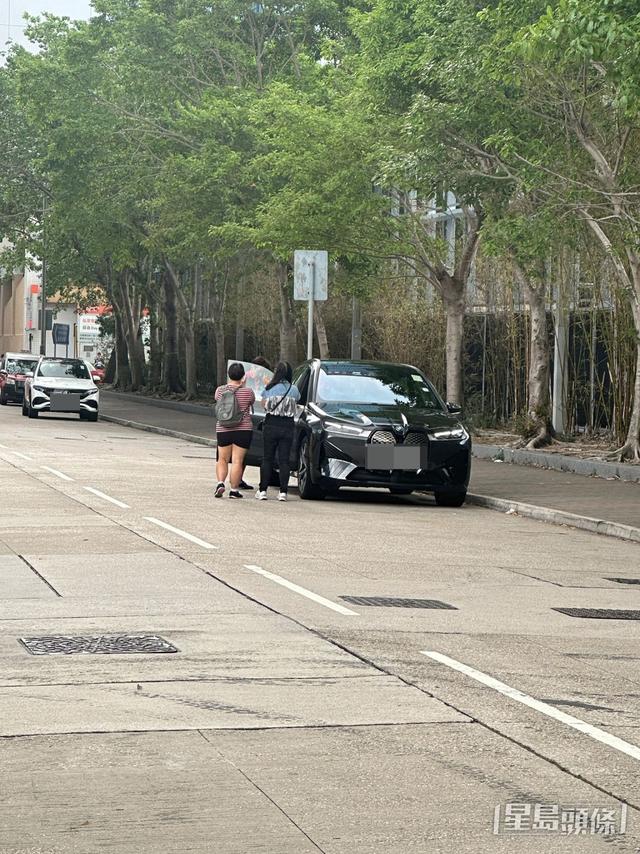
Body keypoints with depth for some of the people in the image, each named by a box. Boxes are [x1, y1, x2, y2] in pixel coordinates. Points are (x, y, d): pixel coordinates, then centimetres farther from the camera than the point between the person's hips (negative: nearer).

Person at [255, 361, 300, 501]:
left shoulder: (269, 389, -4)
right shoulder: (294, 390, -1)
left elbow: (264, 404, 8)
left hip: (271, 425, -1)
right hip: (288, 426, 1)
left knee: (267, 458, 7)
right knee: (284, 460, 4)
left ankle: (263, 490, 5)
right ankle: (283, 492, -1)